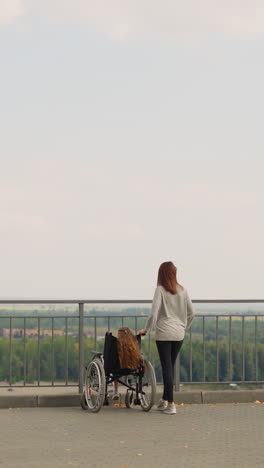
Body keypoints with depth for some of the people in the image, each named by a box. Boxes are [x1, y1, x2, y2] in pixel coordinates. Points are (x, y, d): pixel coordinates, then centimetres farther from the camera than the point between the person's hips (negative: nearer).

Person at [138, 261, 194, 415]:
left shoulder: (160, 290, -7)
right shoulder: (182, 290, 6)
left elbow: (154, 313, -13)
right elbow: (191, 312, 8)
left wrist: (146, 329, -1)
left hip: (164, 333, -4)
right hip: (179, 334, 5)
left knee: (167, 367, -3)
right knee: (171, 366, 15)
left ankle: (170, 404, -6)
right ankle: (165, 399, 22)